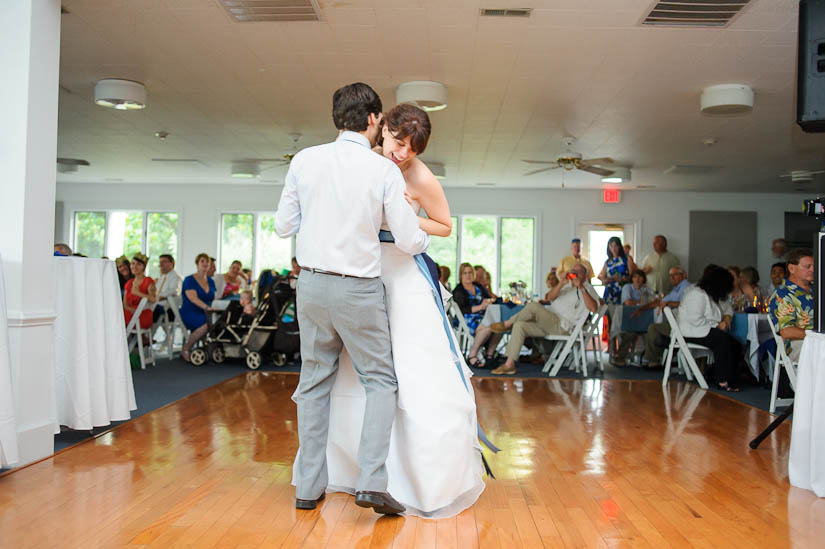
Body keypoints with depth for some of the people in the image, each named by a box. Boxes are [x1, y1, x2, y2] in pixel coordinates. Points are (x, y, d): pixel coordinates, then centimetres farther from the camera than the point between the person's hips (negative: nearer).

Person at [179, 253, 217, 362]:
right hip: (190, 313, -5)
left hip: (205, 314, 5)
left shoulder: (211, 281, 17)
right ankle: (185, 350, -16)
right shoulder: (189, 280, -2)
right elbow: (193, 298, -16)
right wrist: (206, 307, -29)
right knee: (206, 324, -36)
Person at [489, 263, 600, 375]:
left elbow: (593, 308, -14)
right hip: (547, 323, 7)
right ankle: (509, 365, -16)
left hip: (562, 326, -7)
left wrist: (582, 288, -21)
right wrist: (561, 284, -13)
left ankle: (507, 324, -9)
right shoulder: (566, 286, 28)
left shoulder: (587, 289, 7)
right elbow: (551, 297, 6)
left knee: (533, 306, -28)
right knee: (519, 325, -12)